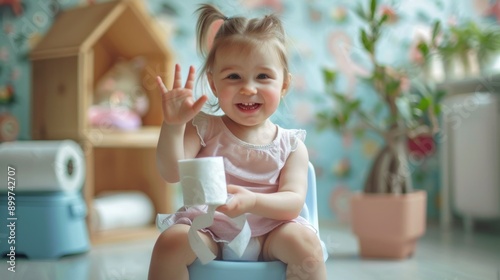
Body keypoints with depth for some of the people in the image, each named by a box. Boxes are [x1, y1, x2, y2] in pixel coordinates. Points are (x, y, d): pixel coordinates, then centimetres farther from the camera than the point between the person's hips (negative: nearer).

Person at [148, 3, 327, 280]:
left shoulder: (290, 145, 3)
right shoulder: (204, 129, 3)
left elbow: (293, 201, -8)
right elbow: (172, 173, -10)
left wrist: (253, 202, -30)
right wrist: (173, 125, -26)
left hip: (269, 230, 0)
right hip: (208, 229, 0)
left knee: (305, 243, -28)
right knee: (171, 241, -27)